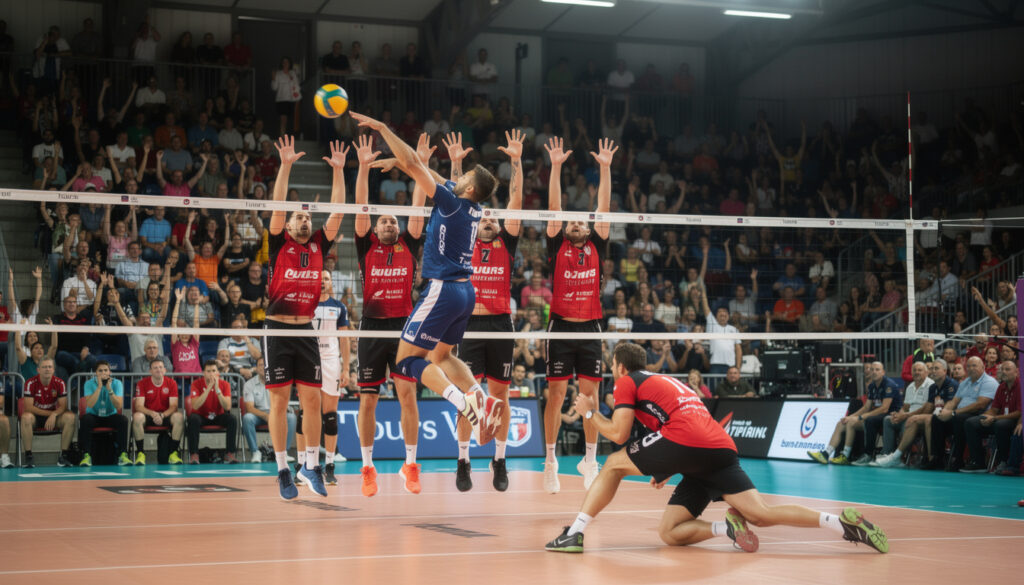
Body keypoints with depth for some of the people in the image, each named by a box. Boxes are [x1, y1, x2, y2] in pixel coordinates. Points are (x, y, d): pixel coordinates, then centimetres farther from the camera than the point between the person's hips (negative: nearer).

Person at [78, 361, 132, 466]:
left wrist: (109, 389, -26)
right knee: (85, 419, -34)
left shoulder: (116, 383, -5)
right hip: (94, 417, -1)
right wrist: (99, 387, -25)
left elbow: (119, 406, -17)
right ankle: (86, 455, -31)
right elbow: (90, 404, -22)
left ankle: (123, 455, -28)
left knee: (123, 419, -30)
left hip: (111, 416, 1)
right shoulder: (90, 384, -6)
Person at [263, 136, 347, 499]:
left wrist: (339, 170, 0)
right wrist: (285, 166, -15)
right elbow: (278, 206, -9)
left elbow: (337, 211, 6)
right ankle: (283, 470, 7)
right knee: (279, 401, 0)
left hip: (306, 330, 3)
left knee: (312, 400, 2)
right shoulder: (279, 245, 2)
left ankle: (311, 466, 12)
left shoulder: (318, 247, 10)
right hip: (278, 329, -3)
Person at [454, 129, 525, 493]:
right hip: (470, 323, -1)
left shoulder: (506, 244, 11)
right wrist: (455, 164, -2)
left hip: (501, 324, 1)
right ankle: (463, 462, 4)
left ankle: (499, 462, 13)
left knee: (500, 395, 5)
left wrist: (516, 161, -2)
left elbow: (516, 201, 4)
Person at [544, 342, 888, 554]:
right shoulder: (669, 382, 37)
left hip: (684, 442, -7)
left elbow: (618, 433, 6)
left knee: (613, 464, 13)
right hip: (723, 450, 7)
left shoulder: (627, 382, 14)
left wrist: (590, 413, 22)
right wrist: (668, 471, 34)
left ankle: (574, 533, -6)